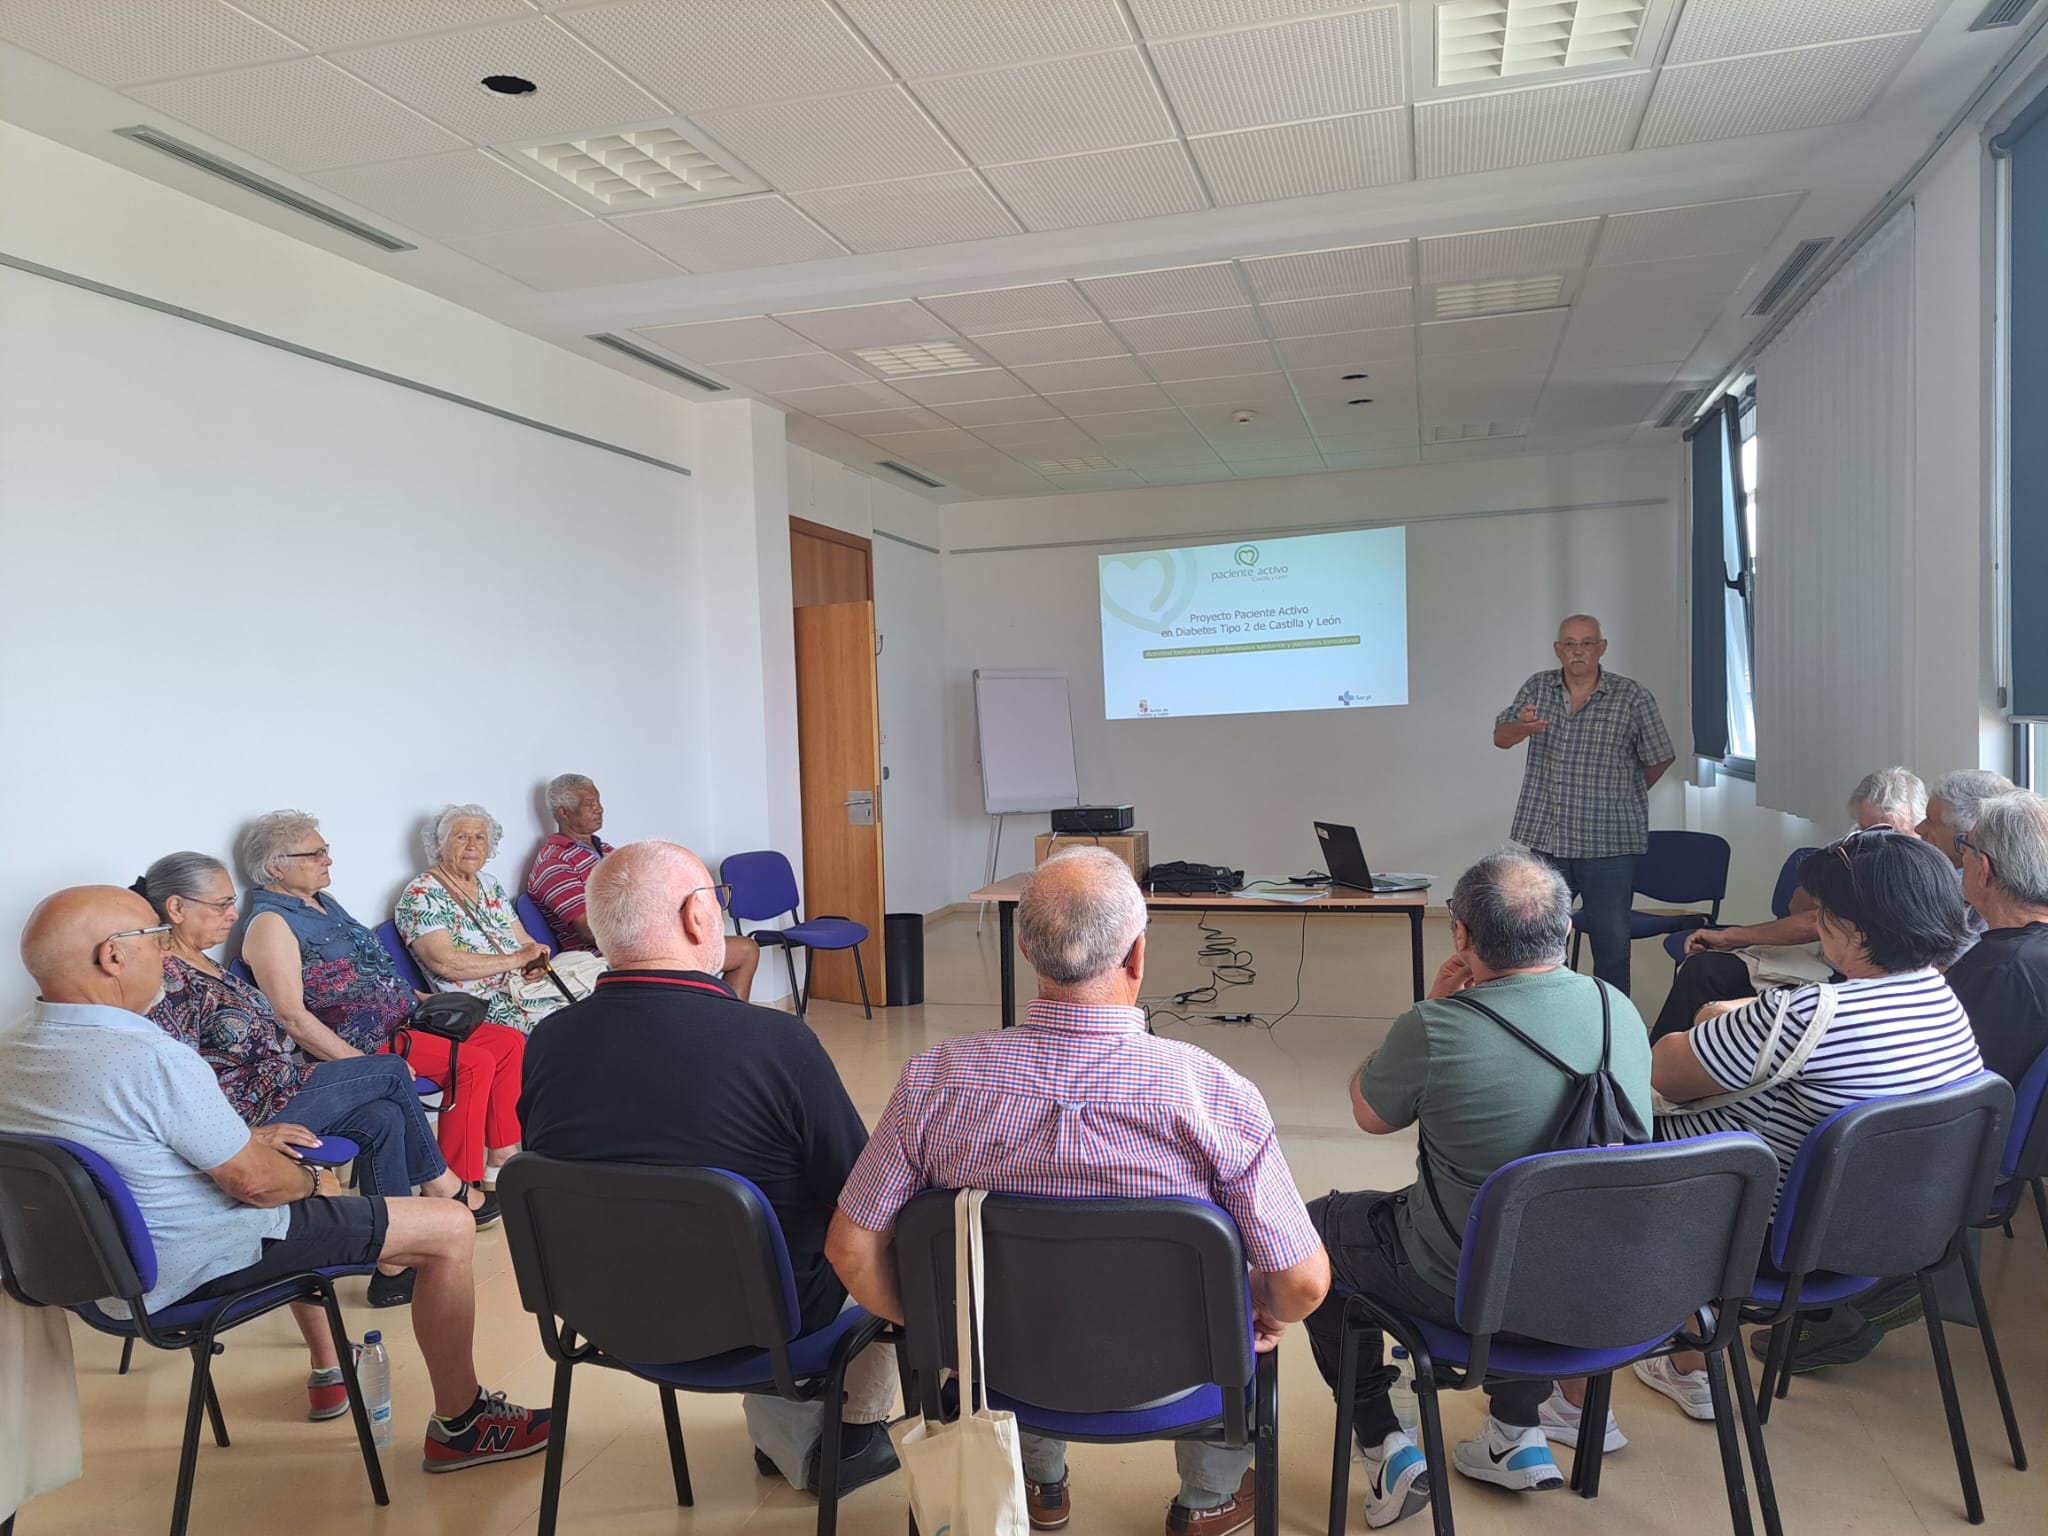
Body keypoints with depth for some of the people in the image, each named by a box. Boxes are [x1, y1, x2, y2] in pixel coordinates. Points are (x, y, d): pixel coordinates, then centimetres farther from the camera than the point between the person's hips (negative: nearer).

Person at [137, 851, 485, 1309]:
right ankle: (441, 1184, 18)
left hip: (275, 1085, 9)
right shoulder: (167, 983, -22)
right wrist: (249, 1135, -25)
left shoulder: (199, 963, 10)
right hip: (250, 1112, -9)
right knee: (393, 1072, -3)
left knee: (383, 1118, -3)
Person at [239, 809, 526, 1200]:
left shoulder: (324, 901, 17)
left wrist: (420, 998, 15)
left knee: (510, 1043, -1)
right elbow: (293, 1017, -20)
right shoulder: (270, 923, -12)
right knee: (474, 1063, -25)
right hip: (363, 1041, -9)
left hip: (403, 1017, 9)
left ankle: (502, 1156, 6)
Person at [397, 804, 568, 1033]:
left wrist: (537, 964, -5)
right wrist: (518, 959, -14)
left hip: (525, 987, 7)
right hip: (481, 1001, -7)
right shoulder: (421, 893, -4)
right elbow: (445, 963, -17)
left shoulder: (489, 884, 19)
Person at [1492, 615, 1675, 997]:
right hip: (1542, 837, 3)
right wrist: (1522, 727, -21)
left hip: (1608, 841, -2)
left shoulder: (1632, 697, -3)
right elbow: (1500, 738, 1)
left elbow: (1660, 759, 7)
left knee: (1611, 942, 2)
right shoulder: (1538, 688, 6)